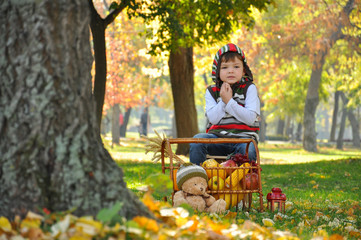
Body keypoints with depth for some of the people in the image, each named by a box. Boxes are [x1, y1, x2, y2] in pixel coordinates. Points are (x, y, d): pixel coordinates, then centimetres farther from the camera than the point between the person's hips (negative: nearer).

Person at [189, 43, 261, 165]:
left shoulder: (249, 88, 3)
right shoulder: (211, 91, 10)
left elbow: (250, 118, -10)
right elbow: (213, 119, -3)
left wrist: (229, 101, -14)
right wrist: (223, 101, -14)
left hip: (242, 137, -2)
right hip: (217, 136, 3)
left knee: (248, 151, -35)